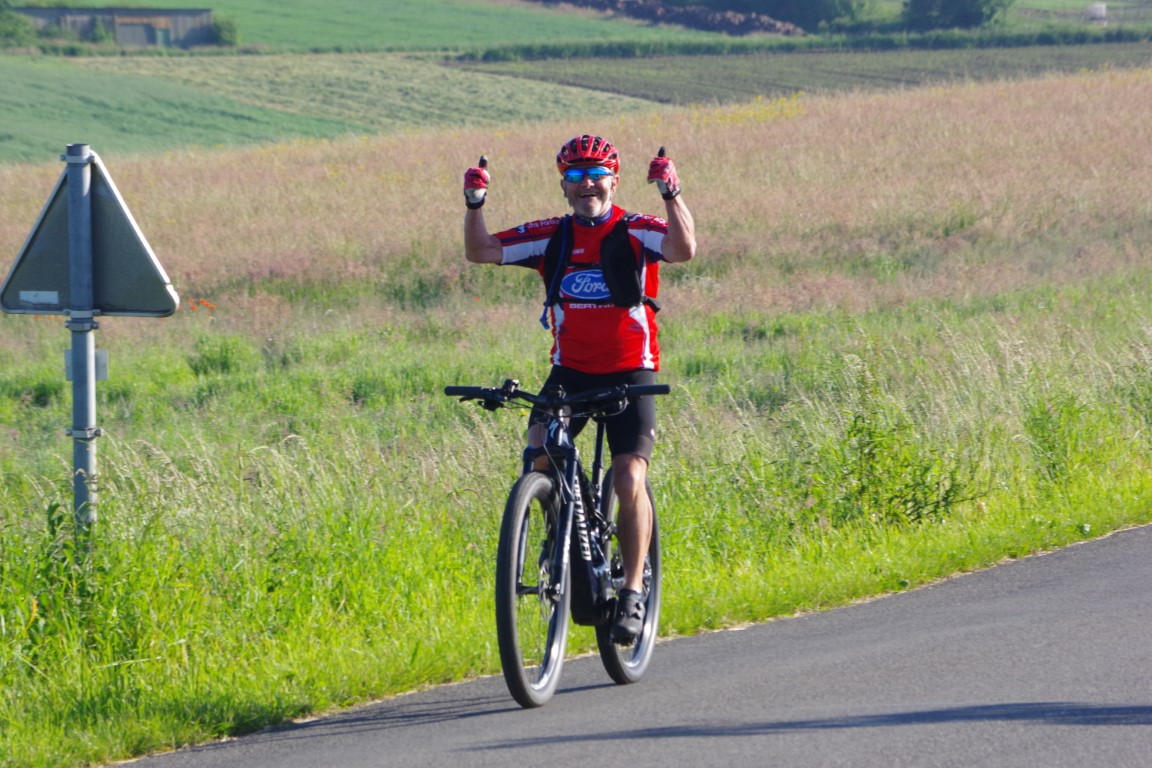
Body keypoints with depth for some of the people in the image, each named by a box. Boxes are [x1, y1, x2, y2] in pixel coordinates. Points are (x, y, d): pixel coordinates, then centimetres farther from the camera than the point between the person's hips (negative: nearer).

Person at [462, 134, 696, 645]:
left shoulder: (636, 233, -7)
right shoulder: (552, 237, 3)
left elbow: (684, 249, -26)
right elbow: (480, 252, -1)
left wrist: (671, 194, -39)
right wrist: (475, 203, -17)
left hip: (630, 374, -3)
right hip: (570, 372, 3)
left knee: (629, 479, -15)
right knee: (538, 455, -20)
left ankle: (633, 589, -2)